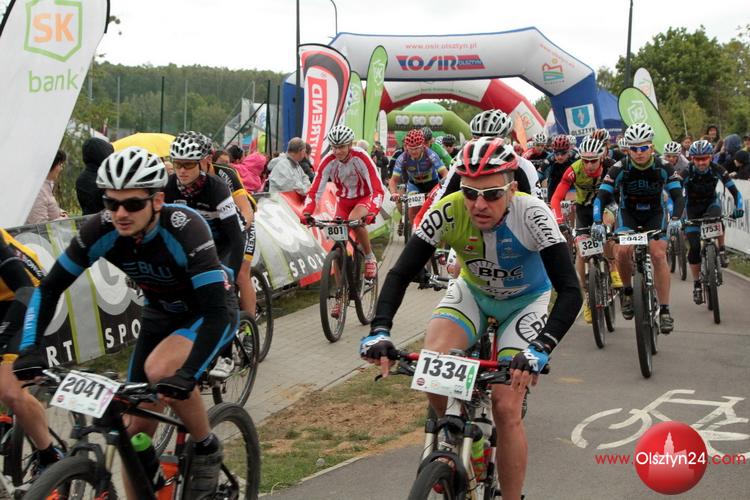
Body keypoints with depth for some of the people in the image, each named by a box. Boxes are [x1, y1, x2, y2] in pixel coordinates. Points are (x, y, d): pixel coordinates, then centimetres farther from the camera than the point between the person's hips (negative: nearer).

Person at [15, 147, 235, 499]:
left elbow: (217, 312, -39)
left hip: (210, 312, -5)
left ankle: (207, 449, -7)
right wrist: (31, 348, -27)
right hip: (160, 314, 5)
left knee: (160, 370, -33)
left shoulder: (184, 229, -35)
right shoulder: (100, 230, -22)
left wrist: (187, 375, -50)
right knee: (137, 425, -1)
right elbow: (50, 288, -13)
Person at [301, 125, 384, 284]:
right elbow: (314, 191, -23)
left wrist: (371, 212, -50)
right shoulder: (328, 161, -21)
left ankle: (370, 258, -12)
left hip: (364, 198, -3)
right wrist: (306, 212, -40)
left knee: (354, 219, -34)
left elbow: (378, 190, -33)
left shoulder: (361, 158, -28)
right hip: (343, 201, 3)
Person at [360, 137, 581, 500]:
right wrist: (379, 330, -40)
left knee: (506, 408, -13)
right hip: (472, 293, 2)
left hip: (525, 302, -2)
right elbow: (400, 273, -24)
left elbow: (570, 290, -36)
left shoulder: (532, 214, -33)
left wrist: (540, 347, -50)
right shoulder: (448, 212, -27)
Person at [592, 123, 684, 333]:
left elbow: (678, 196, -23)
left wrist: (675, 219, -42)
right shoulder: (620, 169, -22)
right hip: (628, 213, 0)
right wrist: (597, 222, -40)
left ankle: (664, 310, -16)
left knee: (658, 254, -21)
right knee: (623, 250, -26)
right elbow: (601, 197, -24)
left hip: (655, 213, 0)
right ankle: (627, 291, 2)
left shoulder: (663, 168, -20)